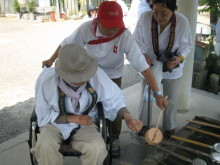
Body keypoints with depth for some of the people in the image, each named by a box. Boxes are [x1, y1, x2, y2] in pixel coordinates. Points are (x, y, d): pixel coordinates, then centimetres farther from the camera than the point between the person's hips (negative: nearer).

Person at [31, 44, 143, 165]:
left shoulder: (95, 73, -24)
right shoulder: (46, 80, -24)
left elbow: (113, 97, -8)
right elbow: (43, 115, -11)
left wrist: (127, 117, -26)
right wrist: (72, 118, -22)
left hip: (84, 124, 1)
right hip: (54, 123, 0)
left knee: (97, 148, -29)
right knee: (45, 145, -32)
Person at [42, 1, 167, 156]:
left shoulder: (125, 36, -32)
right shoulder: (86, 28, -29)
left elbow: (143, 66, -34)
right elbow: (66, 44, -11)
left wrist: (157, 94, -37)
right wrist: (51, 60, -5)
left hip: (113, 75, -1)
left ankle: (115, 139, 31)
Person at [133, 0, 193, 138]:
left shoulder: (182, 22, -24)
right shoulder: (145, 18, -25)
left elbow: (187, 45, -10)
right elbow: (138, 41, -12)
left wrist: (180, 58, -29)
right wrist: (144, 55, -28)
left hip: (172, 68, 0)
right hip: (150, 66, 0)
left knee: (171, 99, 17)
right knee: (146, 95, 18)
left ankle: (169, 127, 41)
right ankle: (144, 123, 43)